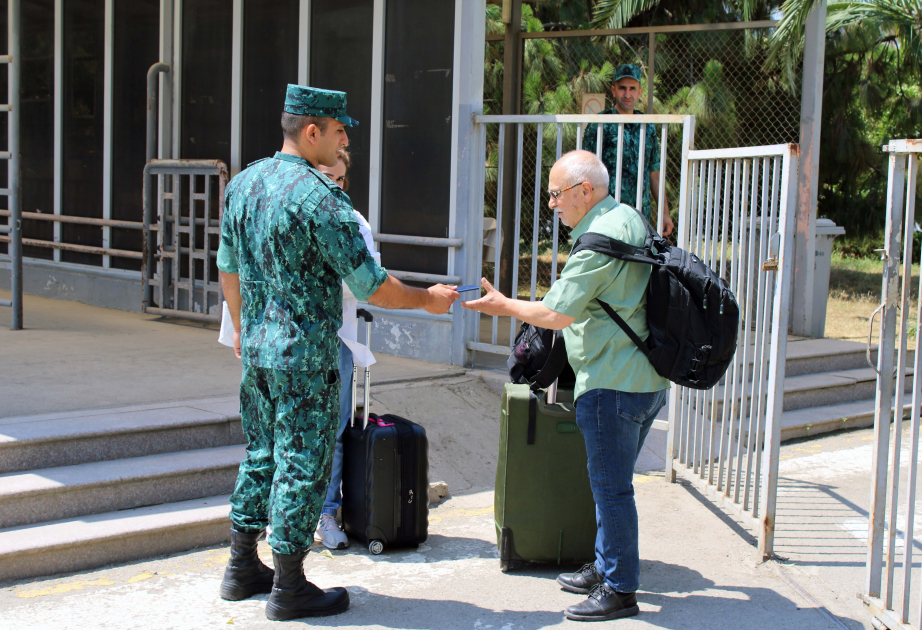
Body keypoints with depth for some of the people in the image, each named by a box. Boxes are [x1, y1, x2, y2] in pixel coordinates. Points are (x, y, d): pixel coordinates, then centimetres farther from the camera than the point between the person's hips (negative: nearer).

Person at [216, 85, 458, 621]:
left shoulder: (244, 184, 6)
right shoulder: (319, 198, -18)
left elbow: (229, 266, 17)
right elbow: (372, 286, -17)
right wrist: (429, 299, -1)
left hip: (256, 348, 8)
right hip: (305, 357, -8)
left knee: (261, 455, 18)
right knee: (303, 466, 1)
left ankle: (243, 568, 27)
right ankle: (289, 588, 9)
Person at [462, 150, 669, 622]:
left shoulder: (599, 240, -19)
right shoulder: (630, 219, 12)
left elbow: (558, 313, -19)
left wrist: (503, 306, -5)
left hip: (613, 384, -10)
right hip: (646, 379, 10)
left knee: (611, 486, -2)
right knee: (612, 482, 19)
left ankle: (619, 589, 6)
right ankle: (606, 567, 31)